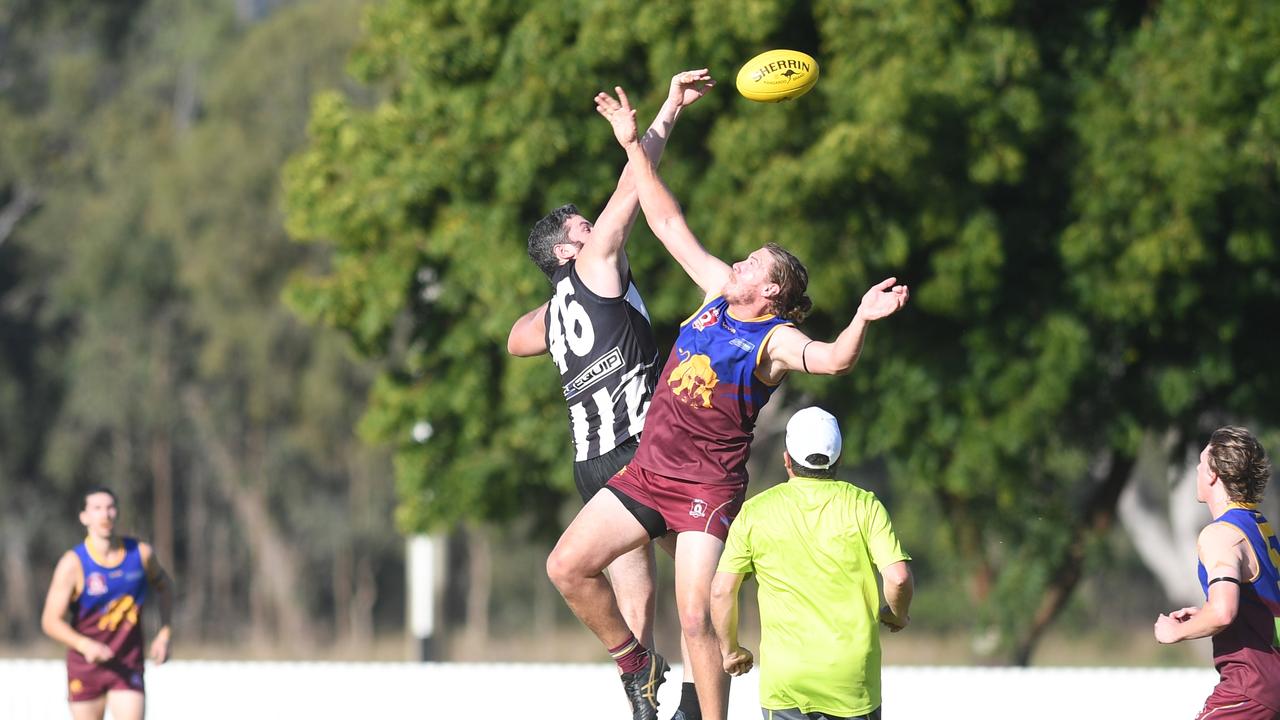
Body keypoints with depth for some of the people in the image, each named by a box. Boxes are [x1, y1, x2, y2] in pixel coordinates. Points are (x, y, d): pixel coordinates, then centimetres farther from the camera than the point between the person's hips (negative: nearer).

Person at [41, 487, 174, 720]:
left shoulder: (141, 554, -3)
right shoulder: (73, 563, -14)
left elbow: (163, 589, 19)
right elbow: (51, 621, -17)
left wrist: (164, 635, 7)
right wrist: (85, 645, -34)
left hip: (128, 667, 1)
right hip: (85, 666, -1)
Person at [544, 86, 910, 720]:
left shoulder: (777, 340, -12)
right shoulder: (719, 293, 7)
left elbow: (833, 360, -32)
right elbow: (670, 225, 15)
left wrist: (862, 320, -53)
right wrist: (633, 145, 16)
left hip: (708, 488, -7)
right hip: (647, 470, 7)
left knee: (696, 620, -15)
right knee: (567, 566, 2)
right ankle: (636, 662, 21)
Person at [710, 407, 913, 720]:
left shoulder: (754, 512, 3)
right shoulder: (864, 505, 0)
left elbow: (722, 590, 2)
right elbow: (898, 578, -8)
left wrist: (730, 650, 18)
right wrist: (897, 615, 15)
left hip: (784, 677, 0)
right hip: (853, 675, 0)